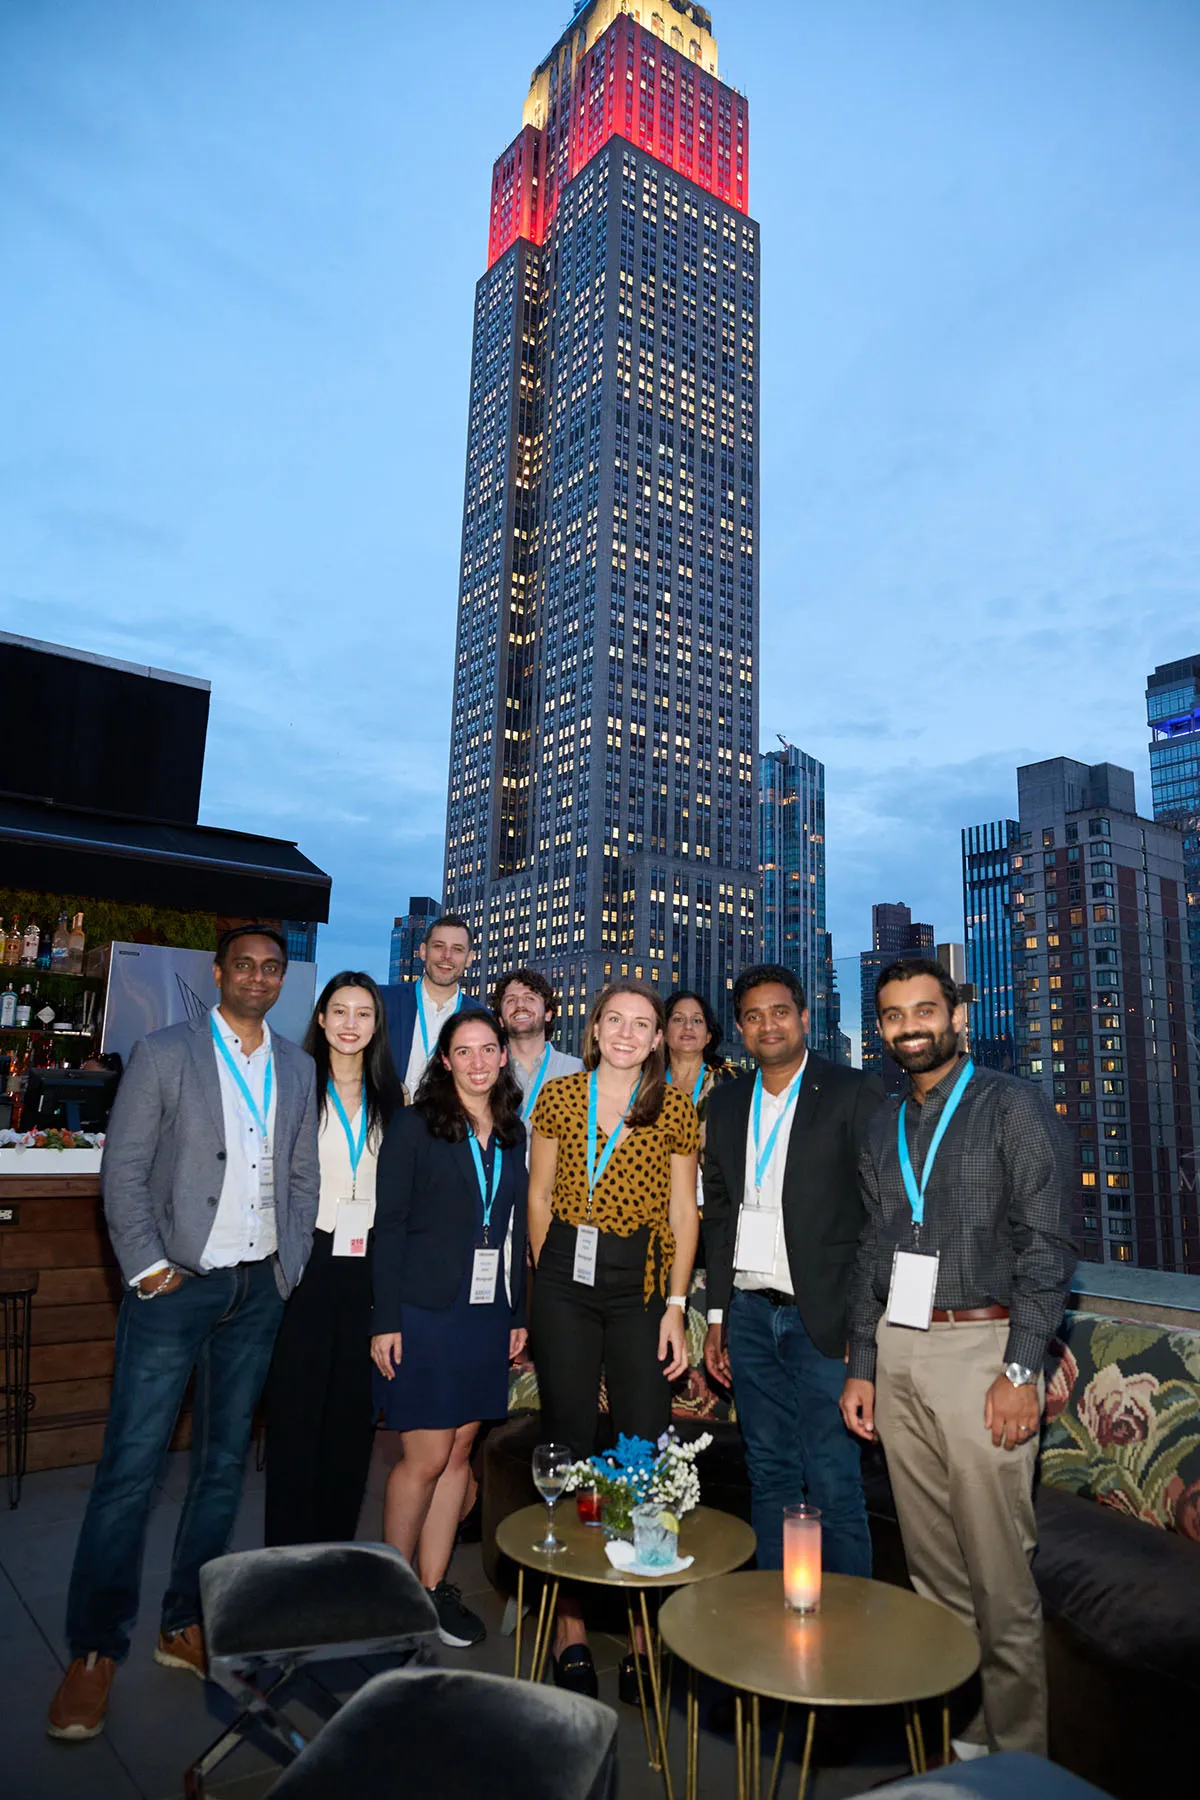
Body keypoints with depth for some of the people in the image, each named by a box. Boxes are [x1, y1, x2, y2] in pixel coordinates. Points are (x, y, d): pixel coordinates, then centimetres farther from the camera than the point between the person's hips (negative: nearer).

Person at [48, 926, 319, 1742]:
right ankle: (95, 1651, 15)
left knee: (225, 1461, 13)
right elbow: (124, 1169, -5)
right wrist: (147, 1267, -11)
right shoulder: (164, 1053, -3)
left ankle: (187, 1626, 28)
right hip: (178, 1282, -4)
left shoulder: (298, 1067, 8)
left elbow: (303, 1176, 11)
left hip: (259, 1289, 4)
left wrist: (290, 1268, 4)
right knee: (131, 1465, -1)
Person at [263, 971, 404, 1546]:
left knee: (354, 1406, 10)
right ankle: (289, 1548, 19)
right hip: (308, 1257, -3)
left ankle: (336, 1546, 25)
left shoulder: (392, 1098, 9)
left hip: (369, 1263, 3)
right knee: (296, 1400, 4)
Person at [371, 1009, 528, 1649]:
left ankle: (434, 1585, 26)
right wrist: (385, 1320, -11)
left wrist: (519, 1314, 9)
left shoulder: (513, 1135, 9)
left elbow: (516, 1230, 12)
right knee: (426, 1456, 0)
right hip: (424, 1311, -5)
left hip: (487, 1314, 5)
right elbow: (389, 1225, -7)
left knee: (459, 1451, 11)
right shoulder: (414, 1126, -5)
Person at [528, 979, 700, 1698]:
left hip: (641, 1287, -1)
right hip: (565, 1284, 1)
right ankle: (571, 1628, 21)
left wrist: (675, 1307, -3)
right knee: (569, 1448, 8)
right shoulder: (559, 1096, 4)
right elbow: (540, 1197, 9)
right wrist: (546, 1283, 6)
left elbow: (683, 1214, 2)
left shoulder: (675, 1110, 1)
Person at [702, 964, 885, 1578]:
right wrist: (717, 1316, 12)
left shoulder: (855, 1093, -6)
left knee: (833, 1482, 0)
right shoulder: (726, 1104, 10)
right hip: (750, 1314, 5)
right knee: (769, 1475, 15)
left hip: (823, 1318, -5)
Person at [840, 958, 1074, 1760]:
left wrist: (1020, 1369, -15)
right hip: (898, 1350, 5)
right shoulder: (884, 1127, 13)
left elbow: (1047, 1242, -9)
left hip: (980, 1347, -5)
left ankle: (1017, 1751, 18)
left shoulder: (1013, 1106, -4)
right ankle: (955, 1730, 28)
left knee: (999, 1572, 0)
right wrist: (862, 1366, 12)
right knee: (932, 1569, 13)